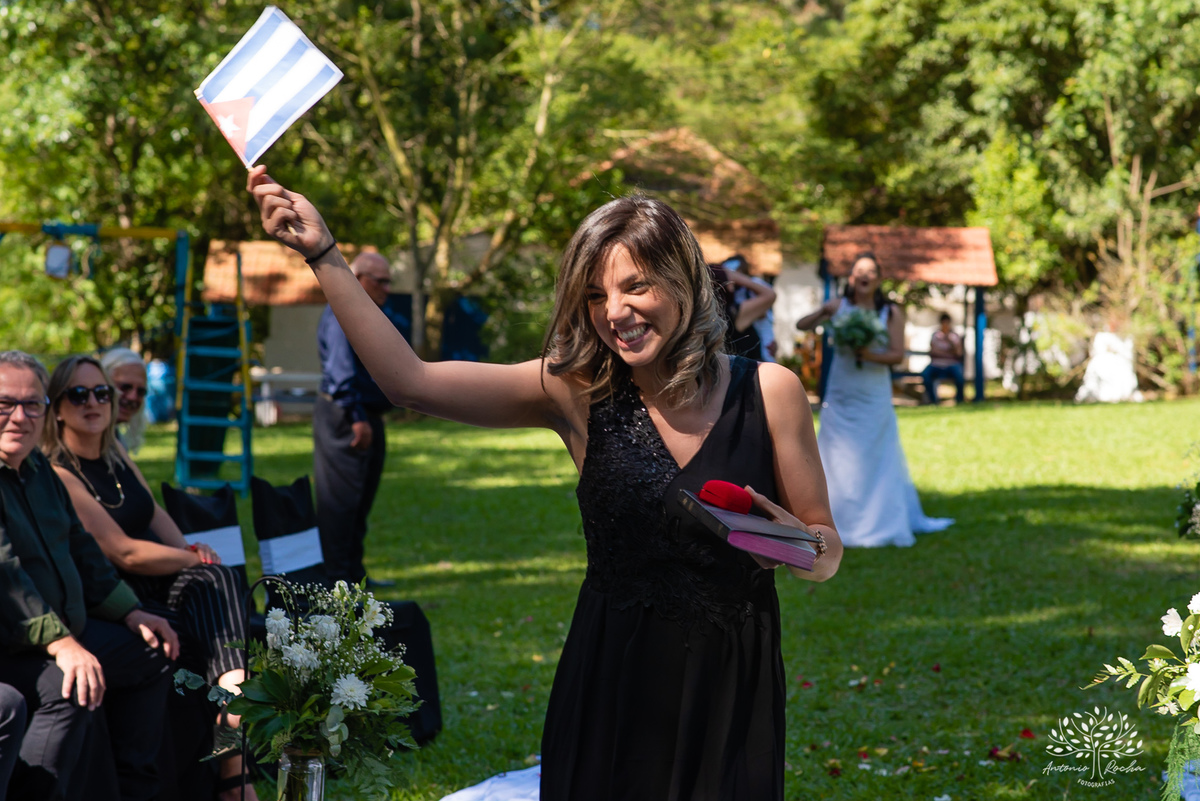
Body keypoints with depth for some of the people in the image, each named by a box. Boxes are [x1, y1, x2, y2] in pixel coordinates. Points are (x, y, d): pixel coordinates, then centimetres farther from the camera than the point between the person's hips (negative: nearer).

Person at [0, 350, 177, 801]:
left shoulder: (38, 470, 14)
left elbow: (79, 549, 23)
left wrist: (131, 613, 18)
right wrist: (59, 643, -33)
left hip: (62, 631, 10)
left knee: (152, 652, 19)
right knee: (69, 689, -35)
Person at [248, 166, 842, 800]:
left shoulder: (769, 391, -4)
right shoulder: (578, 392, -3)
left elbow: (827, 555, 3)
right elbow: (410, 382, -12)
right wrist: (322, 254, -16)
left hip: (733, 690, -1)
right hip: (609, 684, 1)